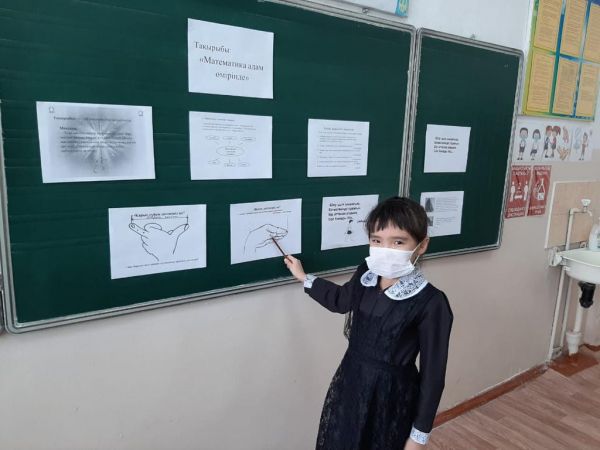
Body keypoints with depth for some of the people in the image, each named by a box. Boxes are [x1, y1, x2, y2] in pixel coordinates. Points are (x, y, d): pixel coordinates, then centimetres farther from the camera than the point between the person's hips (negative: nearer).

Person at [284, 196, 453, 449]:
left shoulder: (430, 303, -23)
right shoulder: (366, 274, -8)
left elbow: (433, 372, -14)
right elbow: (341, 300, 16)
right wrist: (304, 278, 23)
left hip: (392, 397, -5)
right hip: (350, 384, 6)